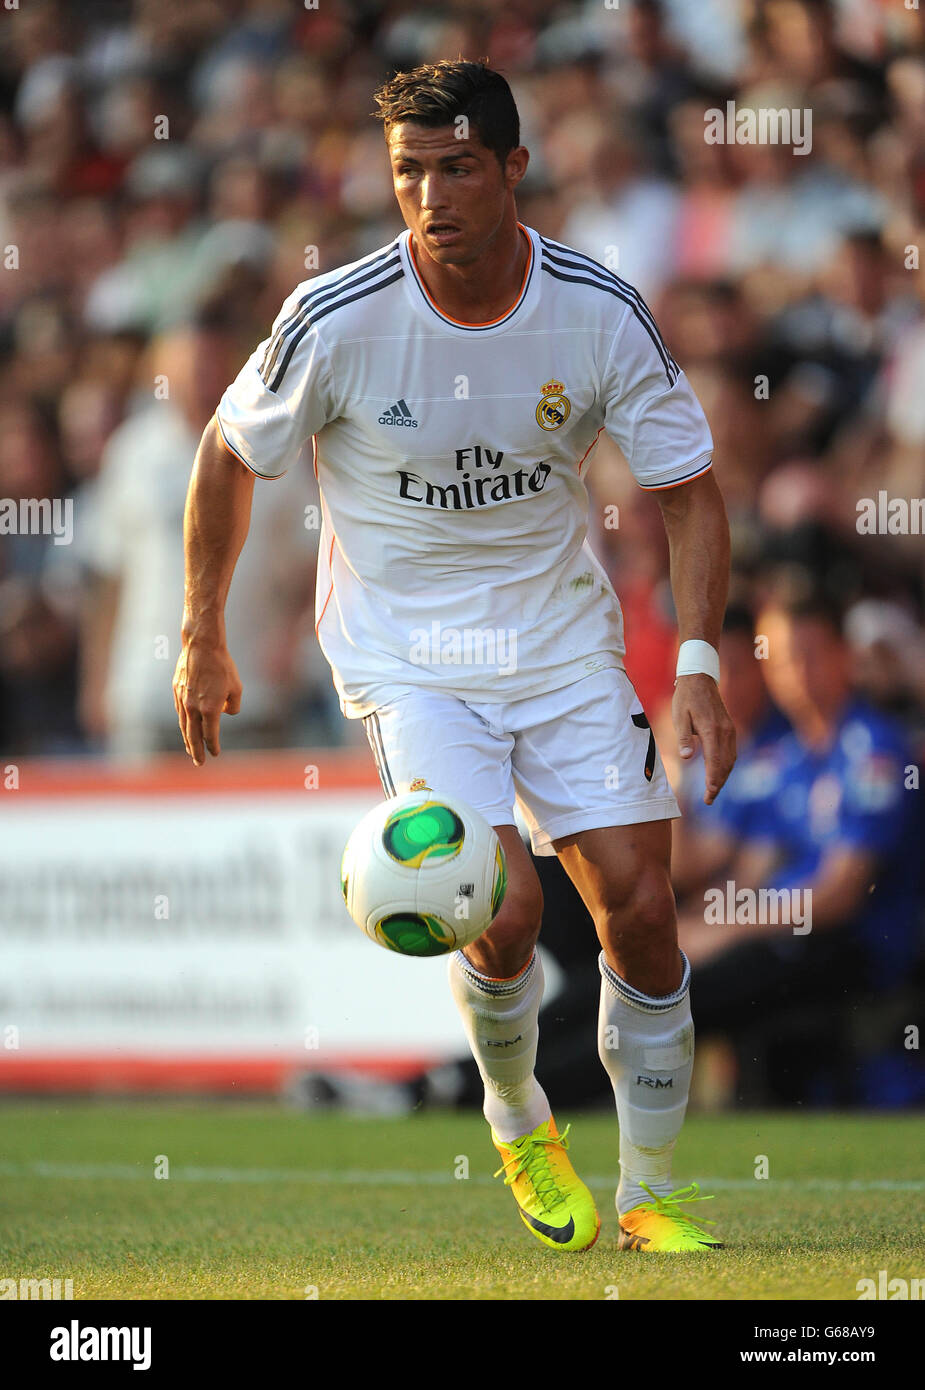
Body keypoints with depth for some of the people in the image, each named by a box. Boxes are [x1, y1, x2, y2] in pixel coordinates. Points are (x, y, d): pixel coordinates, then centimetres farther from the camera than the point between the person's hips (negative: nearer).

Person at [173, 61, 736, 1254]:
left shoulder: (602, 313, -12)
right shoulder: (336, 320, -17)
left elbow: (687, 491, -2)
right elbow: (229, 456, 0)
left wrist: (699, 664, -14)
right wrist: (202, 643, 5)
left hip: (562, 641, 3)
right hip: (405, 654, -2)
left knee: (640, 908, -6)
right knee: (504, 911, -20)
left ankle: (649, 1193, 13)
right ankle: (517, 1121, 12)